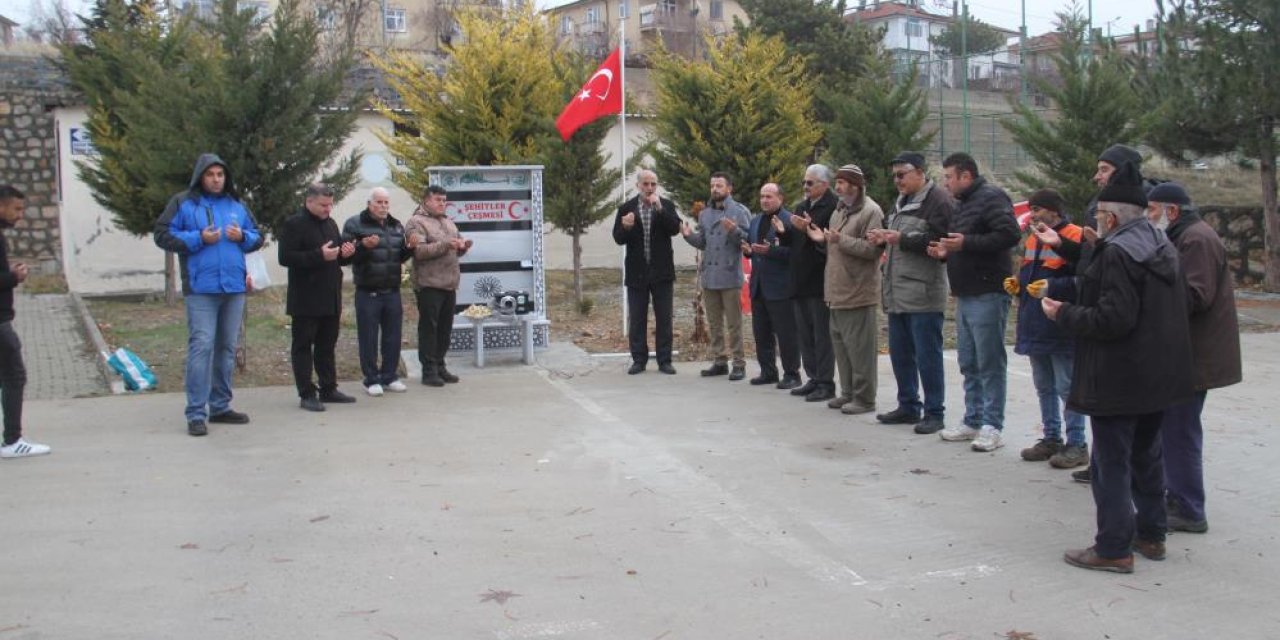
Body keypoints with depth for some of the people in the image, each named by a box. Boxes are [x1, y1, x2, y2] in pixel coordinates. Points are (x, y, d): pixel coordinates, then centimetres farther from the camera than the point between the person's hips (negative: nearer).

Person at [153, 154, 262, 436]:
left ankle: (220, 406, 21)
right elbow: (162, 235, -3)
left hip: (234, 287, 5)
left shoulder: (236, 205, 15)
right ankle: (196, 413, -8)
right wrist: (198, 238, -14)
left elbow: (257, 237, 19)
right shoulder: (183, 203, 1)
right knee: (201, 346, -11)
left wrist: (243, 236, -4)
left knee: (227, 347, 11)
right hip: (201, 288, -5)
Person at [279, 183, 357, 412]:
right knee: (303, 346, -1)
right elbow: (285, 257, -18)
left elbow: (339, 257, 27)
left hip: (330, 298, 8)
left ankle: (328, 389, 20)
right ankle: (307, 394, 2)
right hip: (305, 300, -7)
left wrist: (346, 253, 3)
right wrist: (319, 255, -22)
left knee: (327, 346, 13)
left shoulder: (330, 224, 16)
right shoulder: (293, 224, -8)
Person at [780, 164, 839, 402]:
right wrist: (783, 232, -1)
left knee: (822, 334, -3)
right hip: (801, 281, 9)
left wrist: (808, 229, -25)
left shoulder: (833, 206, -12)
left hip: (820, 281, -9)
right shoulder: (801, 207, 16)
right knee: (805, 334, 13)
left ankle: (826, 383, 3)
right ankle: (813, 379, 22)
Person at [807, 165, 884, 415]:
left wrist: (841, 240, -23)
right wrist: (824, 239, 7)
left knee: (859, 347, -5)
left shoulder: (870, 211, -10)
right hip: (837, 291, 9)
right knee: (840, 342, 14)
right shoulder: (840, 211, 18)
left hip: (857, 292, -9)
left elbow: (873, 249, -20)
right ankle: (848, 392, 23)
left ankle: (864, 398, 2)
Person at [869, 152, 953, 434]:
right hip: (897, 293, 9)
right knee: (900, 353, 14)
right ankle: (908, 406, 24)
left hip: (923, 295, -9)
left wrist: (901, 238, -19)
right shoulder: (901, 201, 19)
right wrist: (884, 239, 8)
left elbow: (939, 241, -21)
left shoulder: (938, 200, -10)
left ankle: (934, 413, 5)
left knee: (927, 356, -3)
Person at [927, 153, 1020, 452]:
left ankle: (992, 427, -1)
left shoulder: (991, 197, -10)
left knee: (990, 363, -5)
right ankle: (973, 421, 21)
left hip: (987, 295, -10)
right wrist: (946, 251, 9)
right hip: (966, 295, 10)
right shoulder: (963, 204, 20)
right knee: (969, 363, 13)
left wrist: (965, 243, -22)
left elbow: (1010, 235, -22)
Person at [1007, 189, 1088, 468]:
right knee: (1044, 387, 15)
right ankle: (1051, 438, 26)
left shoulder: (1074, 238, -13)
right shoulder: (1032, 240, 14)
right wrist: (1017, 284, 6)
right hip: (1034, 327, 8)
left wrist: (1052, 286, -26)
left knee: (1067, 387, -2)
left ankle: (1077, 445, 6)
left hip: (1061, 329, -8)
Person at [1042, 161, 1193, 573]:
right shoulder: (1163, 247, 10)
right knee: (1146, 455, 20)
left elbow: (1113, 319, -26)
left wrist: (1064, 314, -12)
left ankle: (1114, 548, 4)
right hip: (1159, 374, 10)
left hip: (1120, 380, -10)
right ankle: (1151, 535, 30)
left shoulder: (1117, 253, -19)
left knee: (1112, 462, -1)